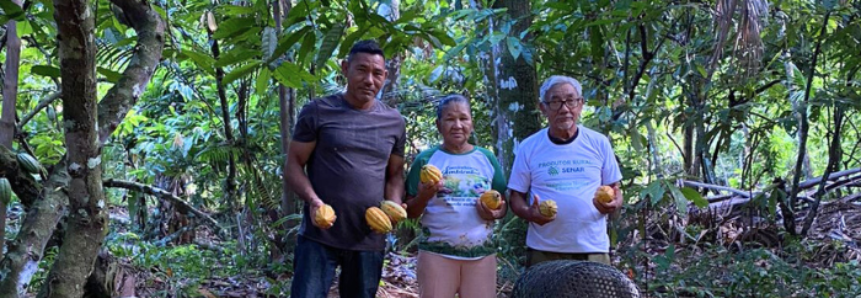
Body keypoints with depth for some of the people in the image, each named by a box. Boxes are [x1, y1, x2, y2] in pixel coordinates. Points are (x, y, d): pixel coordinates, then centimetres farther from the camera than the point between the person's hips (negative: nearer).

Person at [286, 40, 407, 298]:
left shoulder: (394, 122, 8)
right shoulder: (317, 112, -2)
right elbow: (294, 165, -1)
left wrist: (394, 206, -7)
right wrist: (312, 199, -20)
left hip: (370, 240, 4)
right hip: (319, 236, -3)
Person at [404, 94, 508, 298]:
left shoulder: (487, 158, 7)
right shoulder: (426, 159, 2)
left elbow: (502, 205, 13)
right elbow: (411, 212, 4)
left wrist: (495, 212, -9)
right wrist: (424, 196, -17)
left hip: (481, 254, 2)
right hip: (436, 252, -2)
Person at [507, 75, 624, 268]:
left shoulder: (599, 143, 4)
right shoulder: (529, 147, 2)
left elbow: (615, 191, 11)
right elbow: (516, 197, 6)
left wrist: (612, 204, -13)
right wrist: (530, 213, -15)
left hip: (593, 249, 1)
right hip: (544, 252, 0)